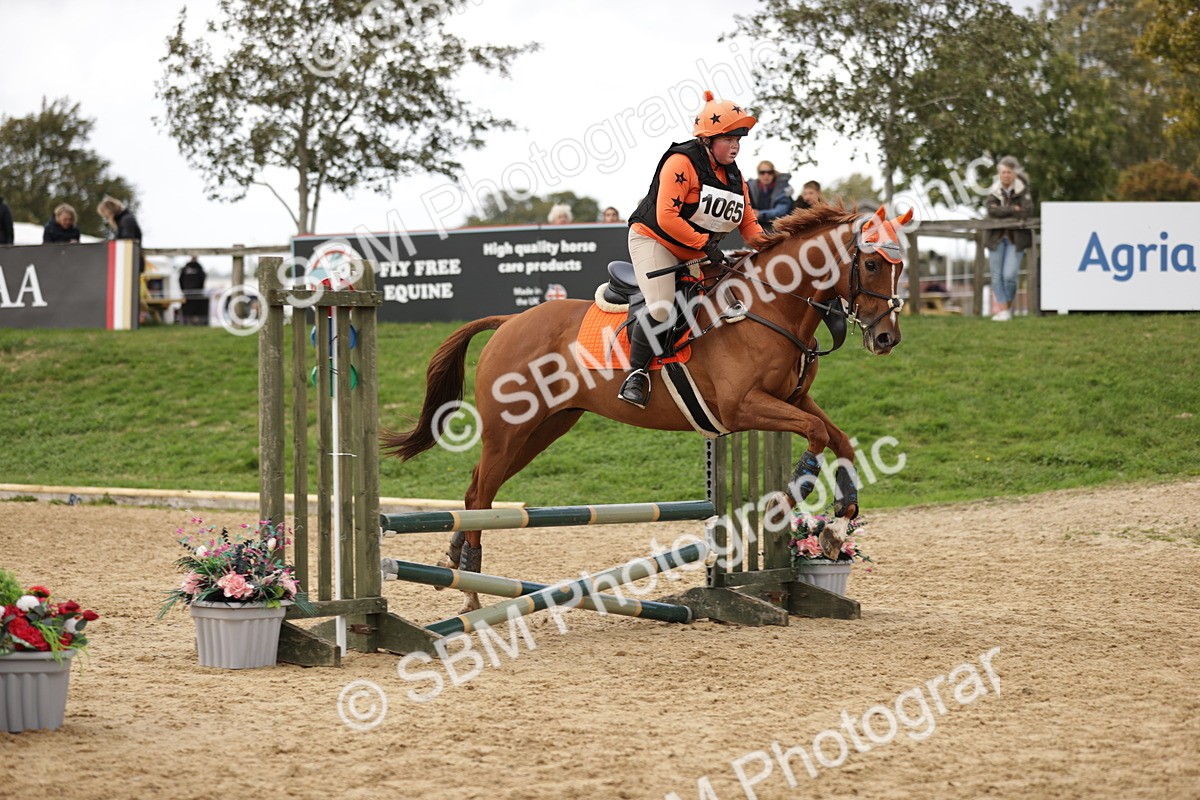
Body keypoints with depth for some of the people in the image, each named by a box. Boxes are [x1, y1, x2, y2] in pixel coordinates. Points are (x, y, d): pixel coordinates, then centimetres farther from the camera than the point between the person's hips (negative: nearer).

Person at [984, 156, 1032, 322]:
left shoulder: (1022, 190, -5)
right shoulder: (994, 191, 2)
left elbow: (1027, 211, -18)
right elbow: (991, 211, -12)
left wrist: (1001, 213, -14)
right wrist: (1013, 210, -17)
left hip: (1016, 237, -3)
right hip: (997, 237, 3)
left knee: (1009, 275, -11)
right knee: (997, 275, 1)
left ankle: (1009, 307, 10)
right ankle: (1003, 310, 8)